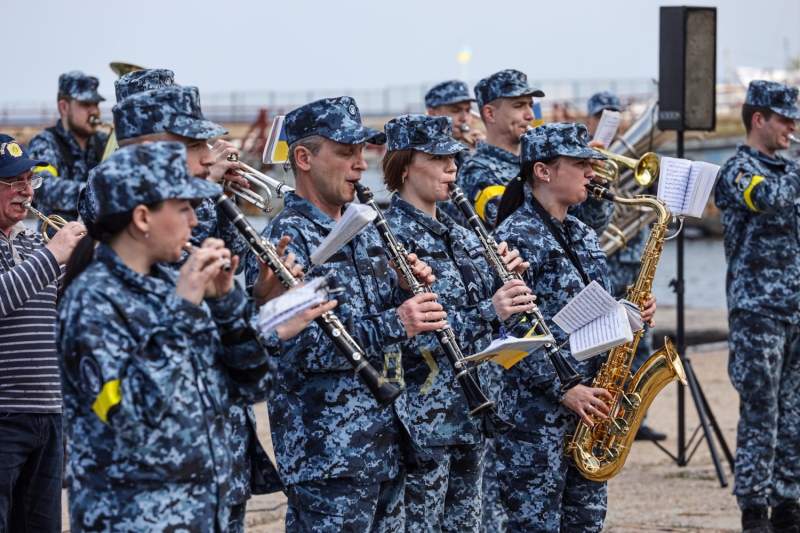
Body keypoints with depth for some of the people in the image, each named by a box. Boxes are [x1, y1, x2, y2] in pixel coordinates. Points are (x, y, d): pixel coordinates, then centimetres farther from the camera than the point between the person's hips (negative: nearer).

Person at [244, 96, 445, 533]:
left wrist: (409, 291, 0)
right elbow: (293, 347, -22)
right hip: (329, 454, -8)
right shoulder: (285, 240, -12)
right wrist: (393, 326, -25)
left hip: (386, 442, 8)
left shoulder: (364, 230, 15)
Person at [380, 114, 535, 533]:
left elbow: (487, 315, 18)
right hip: (423, 417, -8)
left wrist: (507, 280, -1)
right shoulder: (391, 236, -12)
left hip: (469, 415, 8)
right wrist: (488, 313, -25)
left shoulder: (459, 237, 14)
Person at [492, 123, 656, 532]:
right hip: (535, 412, -9)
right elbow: (508, 333, -18)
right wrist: (563, 389, -19)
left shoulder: (582, 236, 15)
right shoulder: (515, 236, -13)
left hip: (588, 408, 9)